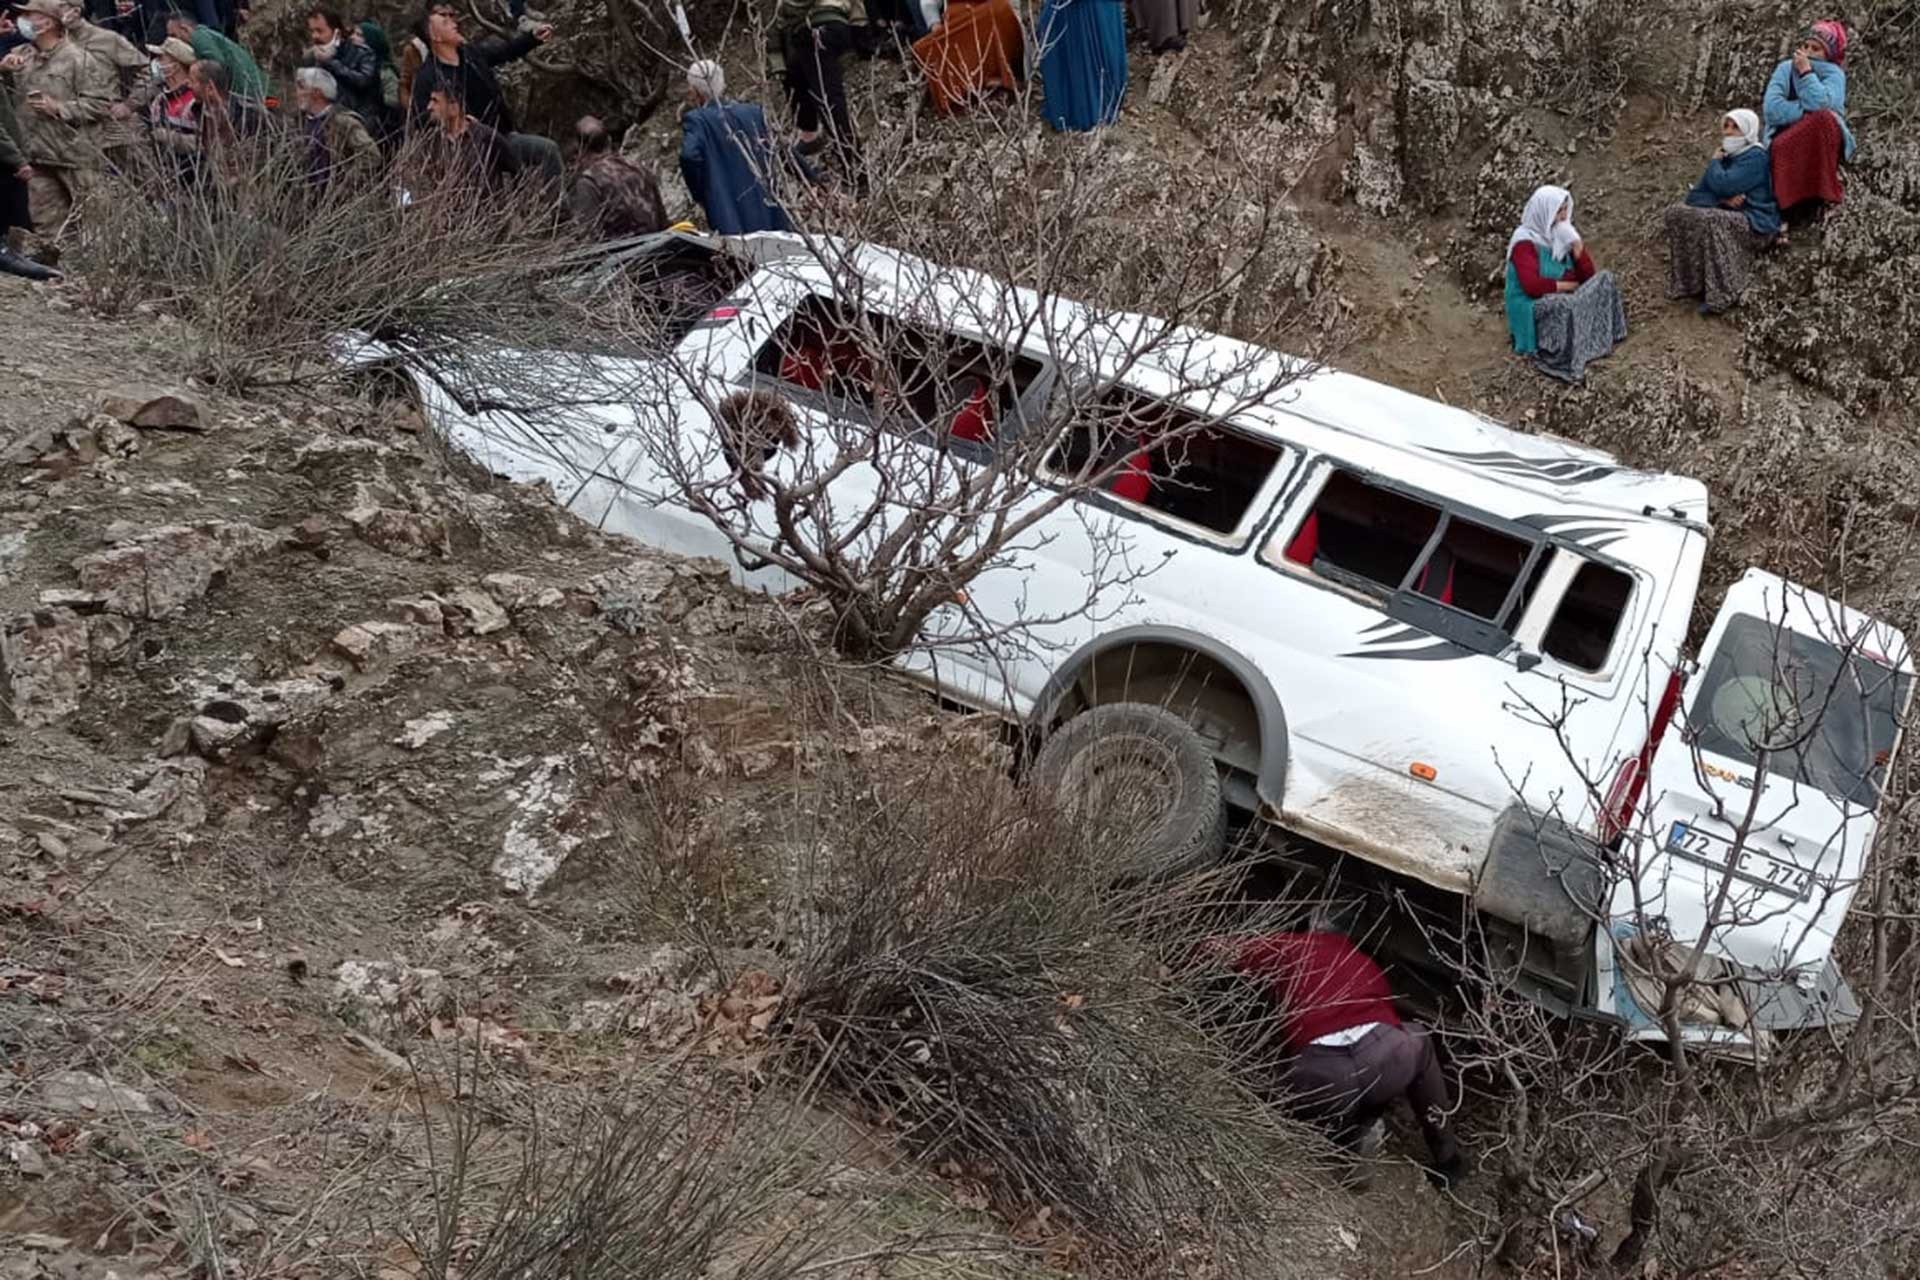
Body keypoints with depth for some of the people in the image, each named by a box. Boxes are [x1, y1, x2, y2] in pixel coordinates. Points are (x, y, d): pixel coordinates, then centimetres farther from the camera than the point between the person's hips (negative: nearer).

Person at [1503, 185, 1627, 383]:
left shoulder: (1562, 234, 8)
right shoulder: (1524, 241, -14)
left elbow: (1587, 275, 8)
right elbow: (1532, 286, -27)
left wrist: (1576, 245, -9)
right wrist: (1568, 285, -14)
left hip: (1564, 299, 8)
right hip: (1534, 308, -8)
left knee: (1605, 279, -10)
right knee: (1567, 305, -38)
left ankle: (1604, 339, -14)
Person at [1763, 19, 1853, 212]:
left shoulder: (1834, 73, -1)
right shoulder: (1785, 68, 3)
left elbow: (1822, 104, -24)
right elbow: (1772, 108, -14)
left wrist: (1806, 71, -19)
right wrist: (1809, 109, -18)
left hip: (1825, 142, 0)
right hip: (1787, 140, 0)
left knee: (1823, 118, -35)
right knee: (1781, 147, -37)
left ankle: (1826, 188, -24)